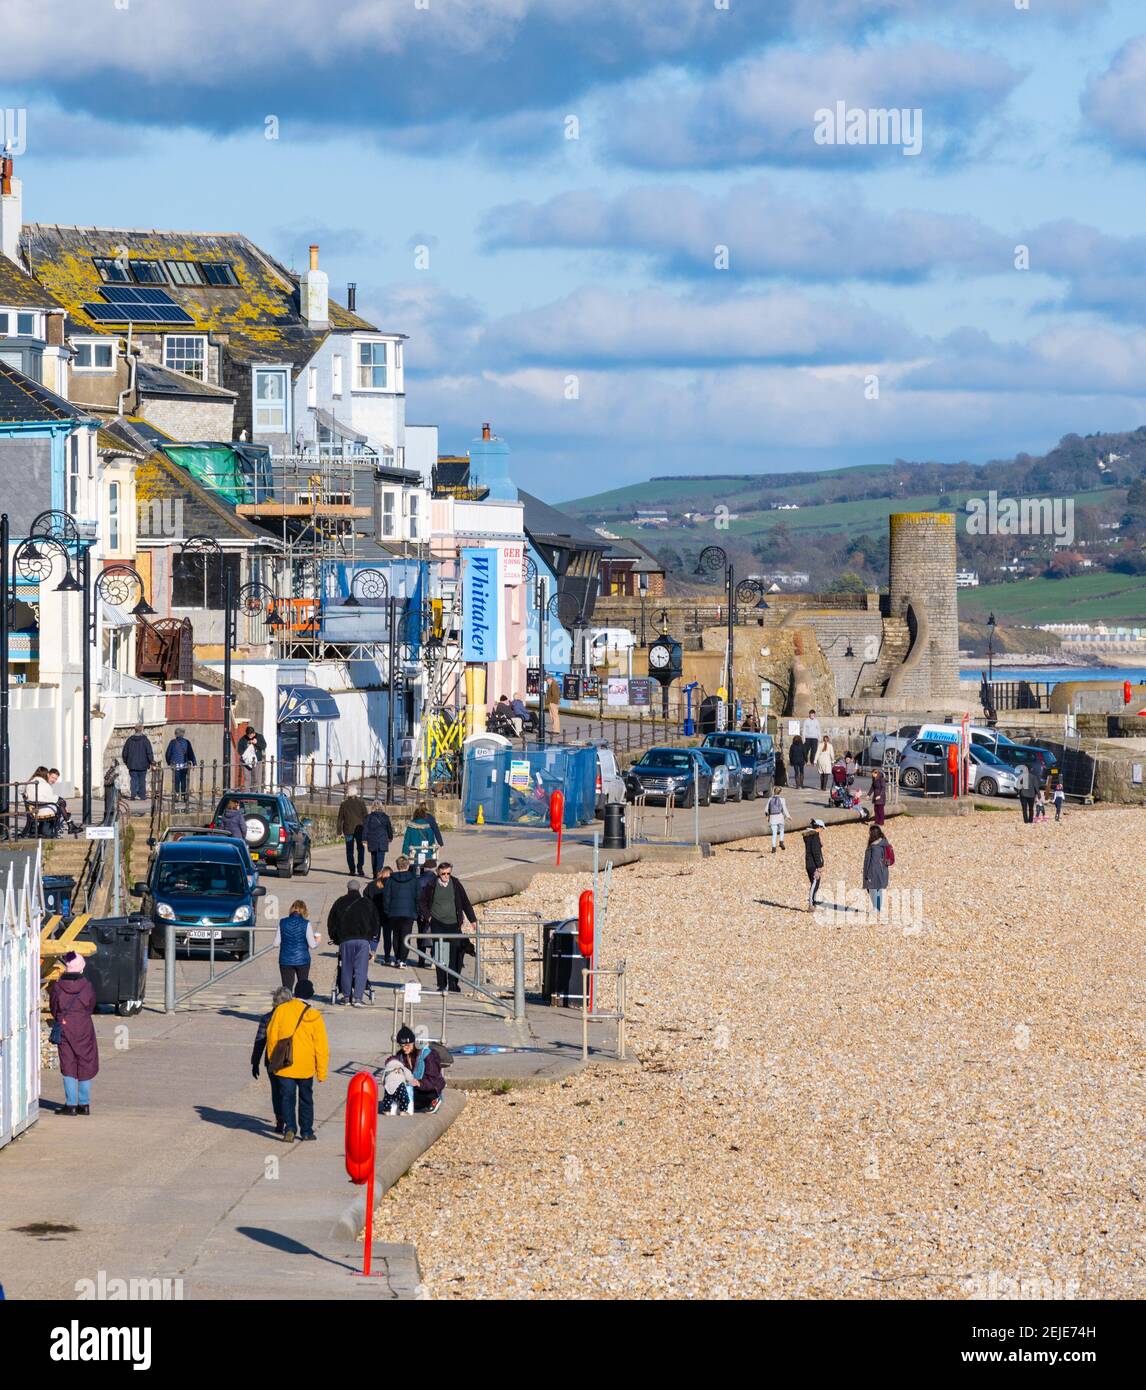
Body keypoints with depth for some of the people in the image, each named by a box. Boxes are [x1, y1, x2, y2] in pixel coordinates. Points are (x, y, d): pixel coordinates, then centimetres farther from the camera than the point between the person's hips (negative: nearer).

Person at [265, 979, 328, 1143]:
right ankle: (306, 1131, 20)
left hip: (284, 1066, 0)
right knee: (306, 1098, 15)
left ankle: (289, 1128, -12)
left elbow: (271, 1036, 2)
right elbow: (321, 1046, -6)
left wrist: (272, 1060, 15)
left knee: (288, 1097, 4)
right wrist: (322, 1072, 2)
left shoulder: (281, 1010, -5)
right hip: (306, 1066, 0)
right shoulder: (314, 1016, -8)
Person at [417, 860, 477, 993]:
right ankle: (442, 985, 3)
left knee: (455, 955, -4)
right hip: (438, 924, -1)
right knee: (439, 955, -2)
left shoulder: (456, 884, 2)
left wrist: (472, 920, 10)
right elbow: (422, 902, 11)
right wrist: (428, 916, 1)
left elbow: (465, 902, 10)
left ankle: (453, 984, 2)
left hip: (453, 924, 1)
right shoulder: (431, 885, -1)